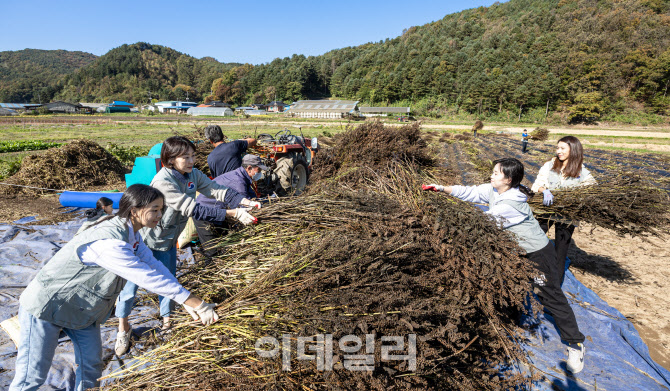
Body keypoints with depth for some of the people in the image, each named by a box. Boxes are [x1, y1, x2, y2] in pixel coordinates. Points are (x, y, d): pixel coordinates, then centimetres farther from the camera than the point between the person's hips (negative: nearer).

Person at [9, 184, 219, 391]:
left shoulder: (131, 233, -5)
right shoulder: (109, 242, -36)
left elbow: (154, 265, -6)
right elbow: (149, 278, -37)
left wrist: (188, 301, -13)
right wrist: (197, 304, -33)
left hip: (82, 309, 9)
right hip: (46, 304, -9)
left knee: (91, 366, 11)